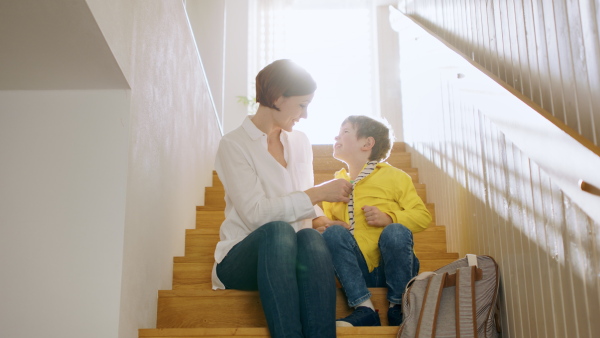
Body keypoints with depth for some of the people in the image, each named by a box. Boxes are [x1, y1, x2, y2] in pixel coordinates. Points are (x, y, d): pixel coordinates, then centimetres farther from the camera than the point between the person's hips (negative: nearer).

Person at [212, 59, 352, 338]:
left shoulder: (300, 142, 16)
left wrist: (319, 219, 0)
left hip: (286, 254, 4)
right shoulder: (233, 145, -4)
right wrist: (317, 193, -15)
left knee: (311, 238, -33)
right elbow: (255, 213, -15)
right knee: (278, 230, -38)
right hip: (241, 257, -4)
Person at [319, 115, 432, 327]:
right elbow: (326, 220, 18)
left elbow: (423, 216, 0)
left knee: (396, 231, -31)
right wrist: (322, 229, -6)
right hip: (358, 274, 2)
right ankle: (364, 308, -27)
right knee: (333, 232, -23)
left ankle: (398, 305, -14)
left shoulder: (394, 177, 5)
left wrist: (389, 218, -16)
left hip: (394, 269, -2)